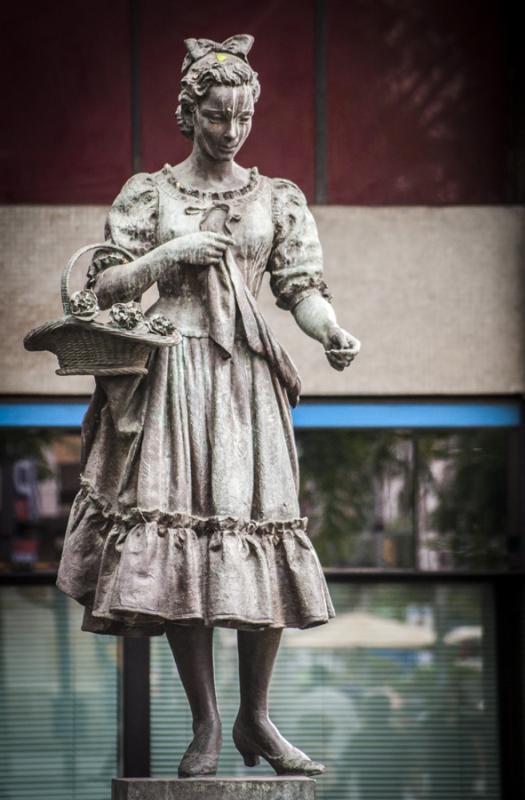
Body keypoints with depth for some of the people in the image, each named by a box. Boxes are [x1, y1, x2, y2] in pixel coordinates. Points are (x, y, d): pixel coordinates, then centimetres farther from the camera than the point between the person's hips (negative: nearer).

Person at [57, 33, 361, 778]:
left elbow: (302, 286, 3)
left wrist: (332, 332, -18)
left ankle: (256, 717, 8)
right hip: (172, 379, -1)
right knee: (177, 543, -8)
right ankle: (206, 726, 0)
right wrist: (170, 254, -10)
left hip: (248, 379, 1)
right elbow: (104, 287, 5)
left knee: (261, 539, -6)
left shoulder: (279, 200, 12)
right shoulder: (148, 195, 8)